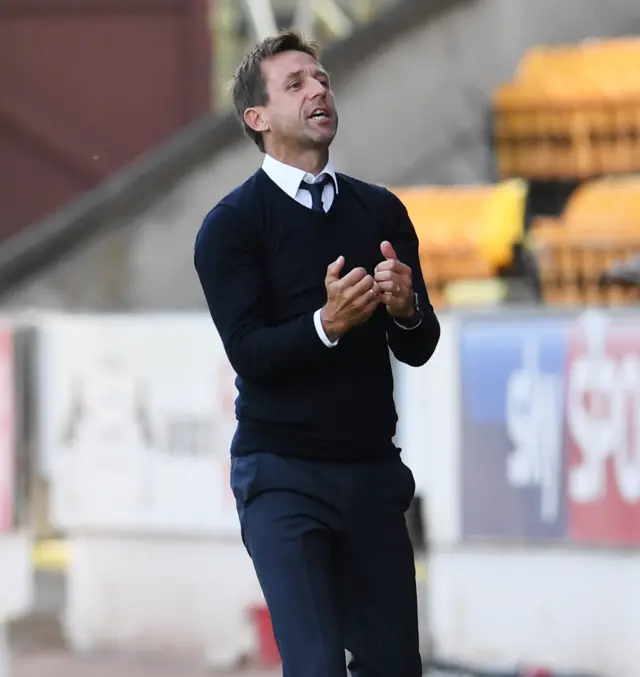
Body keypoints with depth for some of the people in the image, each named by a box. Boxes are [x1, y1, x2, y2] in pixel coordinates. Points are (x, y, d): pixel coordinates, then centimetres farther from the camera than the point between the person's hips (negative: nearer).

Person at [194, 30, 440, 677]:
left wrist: (406, 308, -15)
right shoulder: (231, 225, -3)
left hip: (373, 470, 4)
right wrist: (328, 323, -30)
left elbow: (418, 349, 7)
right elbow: (249, 353, -13)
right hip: (283, 473, -4)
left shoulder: (381, 211, 10)